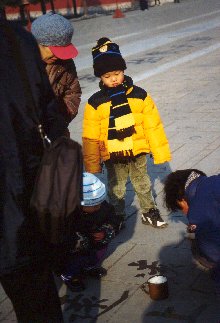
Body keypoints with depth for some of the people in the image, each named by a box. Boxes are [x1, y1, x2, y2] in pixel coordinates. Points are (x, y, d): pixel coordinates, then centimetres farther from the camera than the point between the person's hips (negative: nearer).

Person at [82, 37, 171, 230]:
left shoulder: (139, 96, -9)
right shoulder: (95, 103, -12)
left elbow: (153, 126, -4)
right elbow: (90, 137, -6)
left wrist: (160, 152, -1)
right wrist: (92, 164, -4)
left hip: (138, 153, 1)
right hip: (113, 157, -1)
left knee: (143, 185, 21)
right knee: (116, 191, 16)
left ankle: (149, 212, 42)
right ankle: (118, 217, 37)